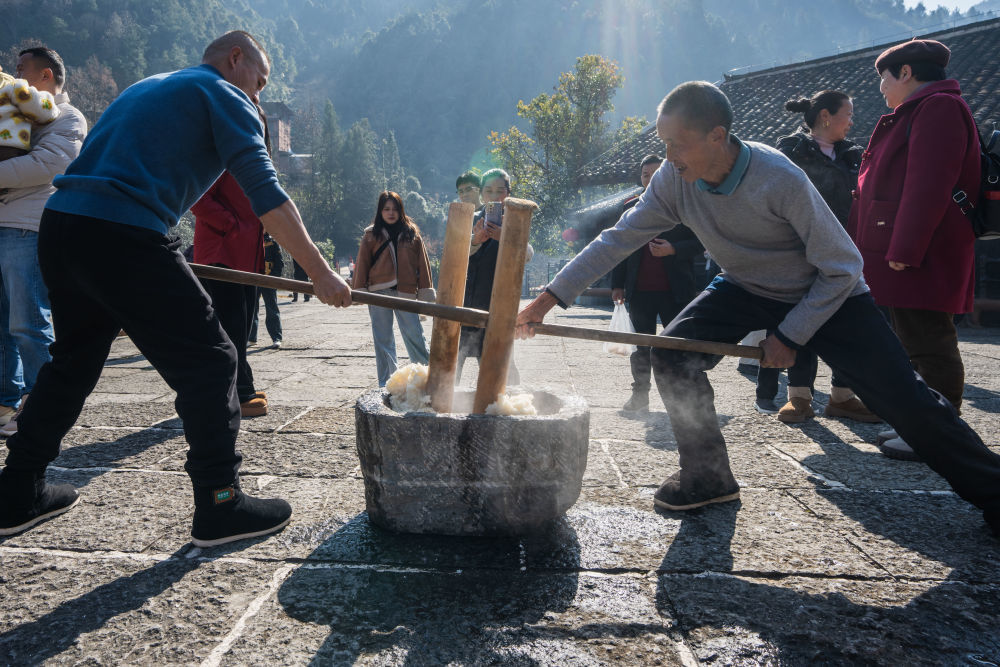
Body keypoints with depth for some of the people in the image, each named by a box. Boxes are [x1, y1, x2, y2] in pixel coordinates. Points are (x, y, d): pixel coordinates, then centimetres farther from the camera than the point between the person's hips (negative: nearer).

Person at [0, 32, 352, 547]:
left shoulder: (146, 88, 30)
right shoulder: (225, 97, 5)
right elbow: (268, 197, -6)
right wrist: (320, 273, -4)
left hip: (59, 225, 9)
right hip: (124, 238, -9)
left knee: (73, 360, 22)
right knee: (208, 362, -2)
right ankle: (220, 506, 1)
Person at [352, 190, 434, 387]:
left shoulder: (412, 234, 9)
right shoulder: (372, 235, 7)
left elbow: (422, 263, 7)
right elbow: (362, 263, 8)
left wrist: (425, 292, 2)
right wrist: (360, 292, 2)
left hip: (405, 291, -1)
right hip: (379, 292, 1)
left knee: (414, 335, -2)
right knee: (383, 339, 5)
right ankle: (386, 382, 12)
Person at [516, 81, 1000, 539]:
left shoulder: (779, 179, -33)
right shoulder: (674, 181, -19)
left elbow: (842, 268, -23)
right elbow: (618, 239, -14)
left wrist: (790, 335, -23)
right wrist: (550, 298, -20)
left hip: (827, 294, -4)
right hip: (744, 289, 5)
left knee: (905, 402, -8)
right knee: (673, 355, -16)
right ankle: (707, 477, 3)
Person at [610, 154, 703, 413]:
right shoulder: (630, 206, 11)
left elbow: (700, 244, 1)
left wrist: (673, 249, -17)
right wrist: (618, 284, 7)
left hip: (674, 290, -2)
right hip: (640, 290, 2)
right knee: (642, 347, 9)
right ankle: (640, 395, 18)